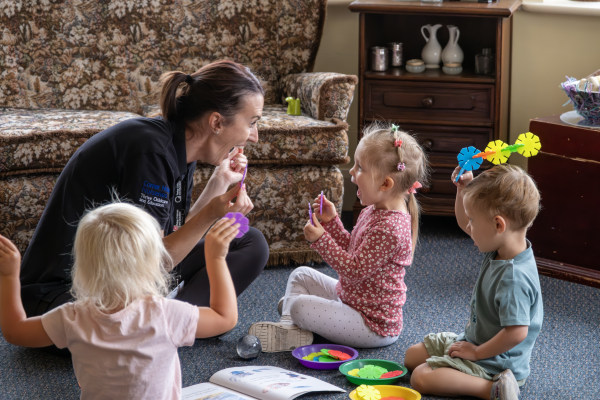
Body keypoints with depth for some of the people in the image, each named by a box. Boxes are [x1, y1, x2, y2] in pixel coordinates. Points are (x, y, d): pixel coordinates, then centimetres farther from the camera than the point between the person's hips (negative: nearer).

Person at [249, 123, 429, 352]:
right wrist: (331, 221, 3)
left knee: (299, 307, -23)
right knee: (301, 274, 17)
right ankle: (288, 325, 6)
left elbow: (355, 270, -28)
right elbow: (351, 249, 15)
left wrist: (321, 239, -24)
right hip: (350, 296, 11)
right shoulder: (372, 211, 5)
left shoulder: (389, 229, -29)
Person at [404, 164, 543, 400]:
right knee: (412, 356, 19)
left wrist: (477, 352, -22)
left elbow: (517, 333, -35)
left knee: (421, 377, -21)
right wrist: (463, 189, 0)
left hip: (497, 362, -11)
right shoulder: (499, 249, -2)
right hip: (472, 339, 11)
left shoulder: (514, 278, -33)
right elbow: (464, 224, 16)